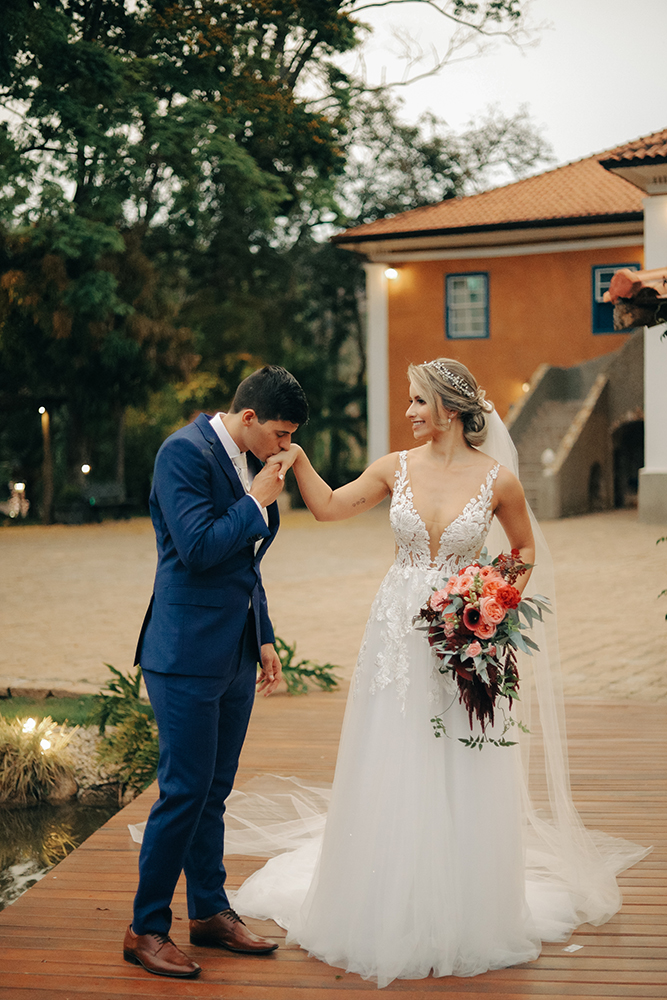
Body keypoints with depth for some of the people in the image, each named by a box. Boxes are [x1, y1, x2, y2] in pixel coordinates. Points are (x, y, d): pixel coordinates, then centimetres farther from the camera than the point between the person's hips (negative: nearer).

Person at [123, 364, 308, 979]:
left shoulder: (249, 462, 13)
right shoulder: (186, 452, -13)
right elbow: (199, 548, -23)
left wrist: (264, 638, 20)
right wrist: (257, 502, -13)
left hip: (235, 654, 8)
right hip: (189, 652, -8)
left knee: (213, 791, 15)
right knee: (185, 791, -5)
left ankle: (211, 911, 26)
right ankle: (147, 928, 6)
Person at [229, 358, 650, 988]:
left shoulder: (497, 480, -6)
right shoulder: (397, 468, 0)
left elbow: (526, 548, 9)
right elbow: (329, 507, 10)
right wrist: (297, 457, -1)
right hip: (398, 634, 2)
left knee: (460, 783, 5)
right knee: (388, 777, 6)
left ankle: (459, 923, 22)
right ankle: (390, 917, 22)